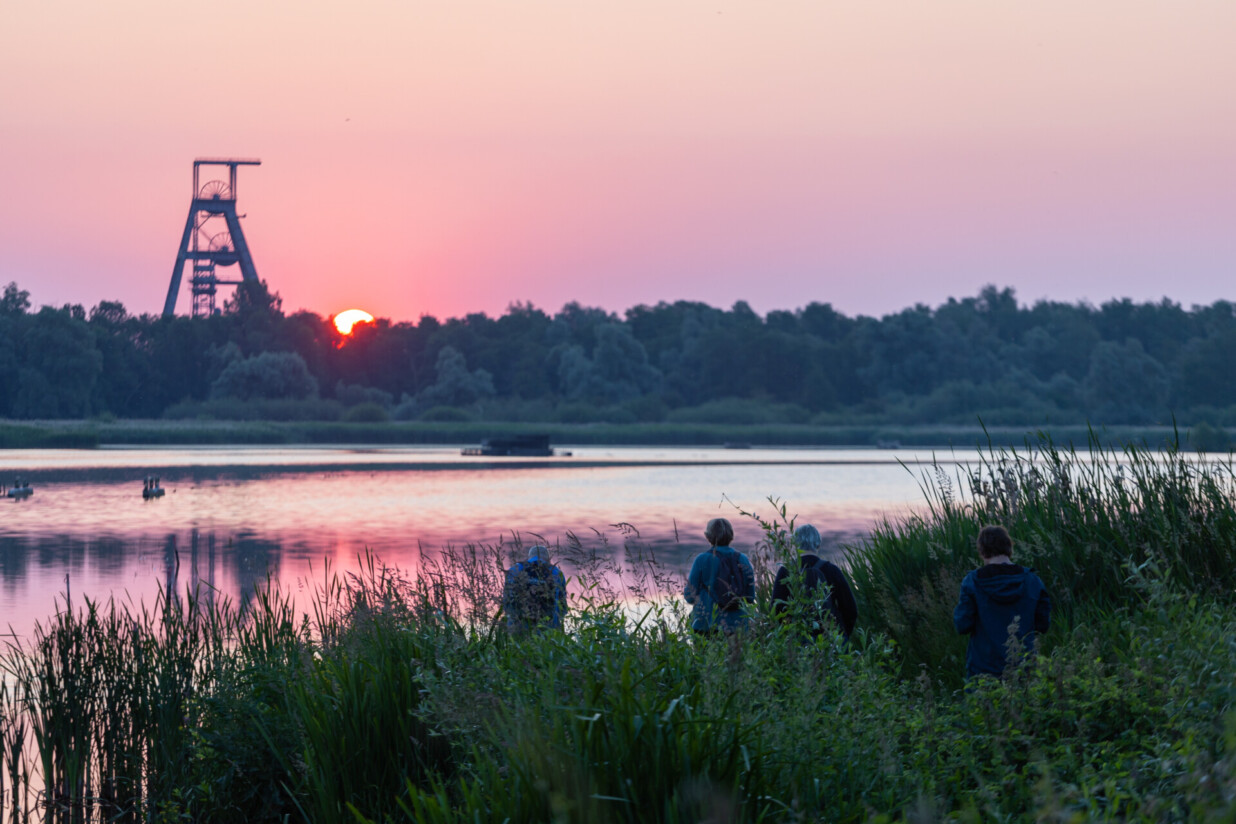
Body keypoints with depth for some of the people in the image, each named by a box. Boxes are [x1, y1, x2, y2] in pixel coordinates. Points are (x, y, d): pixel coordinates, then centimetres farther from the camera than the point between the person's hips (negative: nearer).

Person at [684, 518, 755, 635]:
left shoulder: (702, 560, -5)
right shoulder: (742, 560, 4)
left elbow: (691, 597, -3)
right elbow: (750, 597, 8)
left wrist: (686, 591, 20)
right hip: (737, 624, 3)